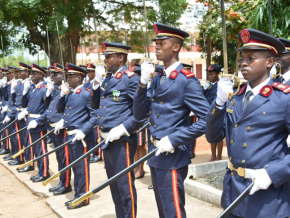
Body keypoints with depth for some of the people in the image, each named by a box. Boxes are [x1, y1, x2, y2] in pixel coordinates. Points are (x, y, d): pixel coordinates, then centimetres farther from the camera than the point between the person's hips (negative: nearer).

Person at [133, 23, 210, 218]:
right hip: (157, 156, 8)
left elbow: (207, 119, -20)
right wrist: (143, 83, -5)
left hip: (173, 157, -8)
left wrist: (173, 140, -21)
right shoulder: (157, 79, 11)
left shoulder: (186, 80, -13)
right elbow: (139, 115, 8)